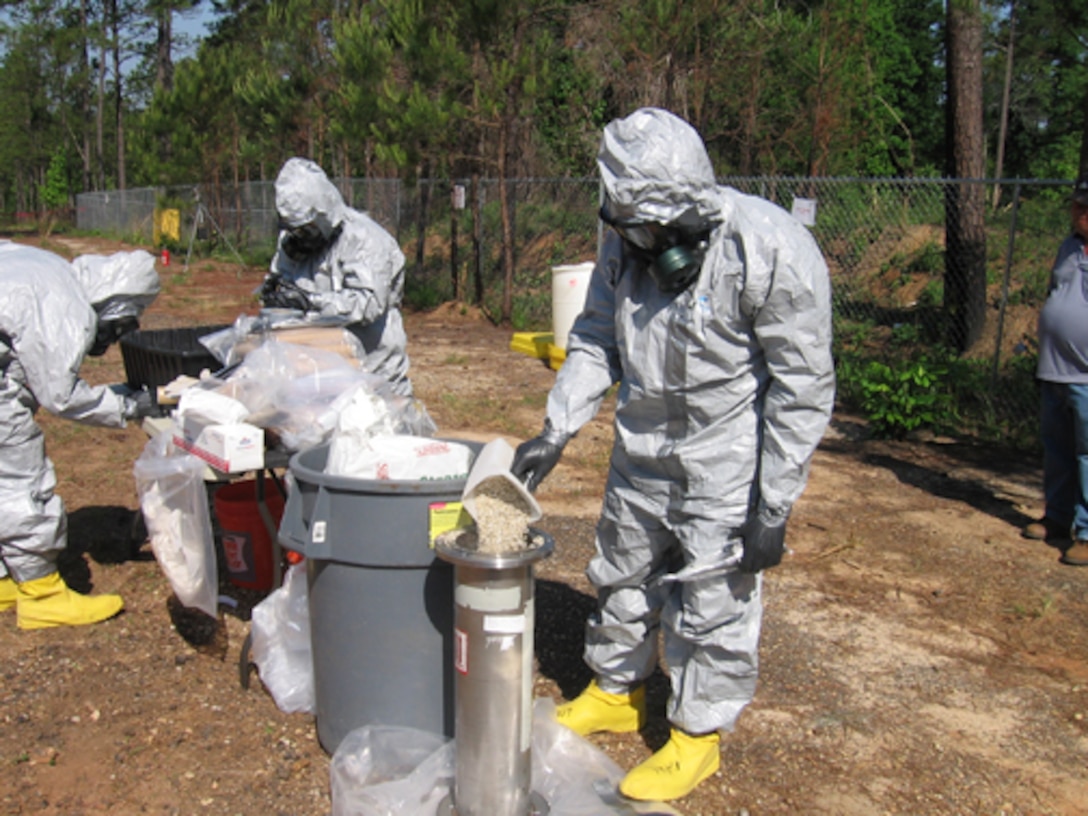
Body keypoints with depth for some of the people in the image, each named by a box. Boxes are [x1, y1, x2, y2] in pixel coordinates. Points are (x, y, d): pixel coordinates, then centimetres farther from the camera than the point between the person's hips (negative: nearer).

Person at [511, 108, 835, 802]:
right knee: (623, 575, 21)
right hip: (641, 452, 7)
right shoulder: (627, 242, -6)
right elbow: (596, 342, 6)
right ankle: (616, 692, 44)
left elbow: (802, 392, -20)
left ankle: (697, 735, 29)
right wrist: (555, 433, -3)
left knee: (714, 603, 6)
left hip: (727, 465, -6)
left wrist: (774, 508, -19)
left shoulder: (774, 252, -25)